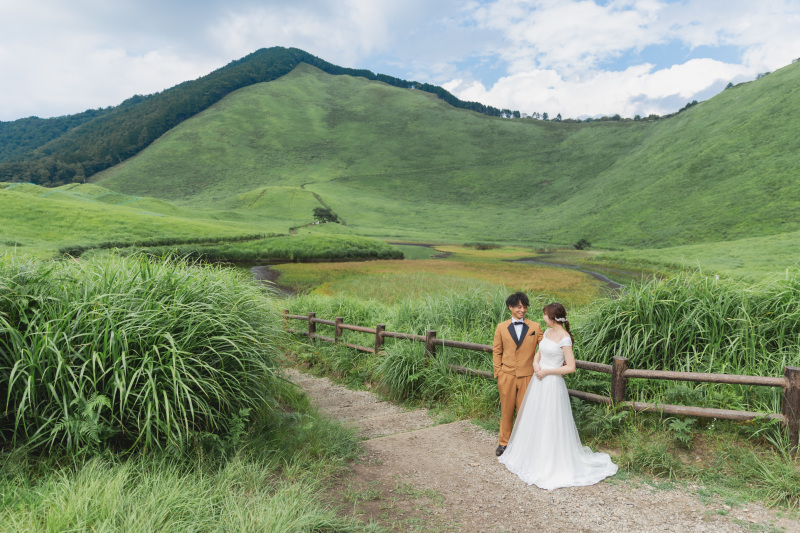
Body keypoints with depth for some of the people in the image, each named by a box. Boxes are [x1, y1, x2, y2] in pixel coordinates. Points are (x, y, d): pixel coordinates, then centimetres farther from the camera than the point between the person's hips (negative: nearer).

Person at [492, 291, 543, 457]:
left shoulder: (535, 327, 3)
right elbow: (497, 352, 8)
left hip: (526, 376, -1)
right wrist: (498, 372, 2)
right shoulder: (501, 327, 5)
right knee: (506, 411, 11)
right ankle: (503, 442, 28)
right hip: (507, 376, 1)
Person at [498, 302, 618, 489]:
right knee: (534, 420, 18)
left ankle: (551, 464, 16)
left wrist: (547, 371, -15)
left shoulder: (564, 338, -17)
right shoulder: (547, 332, 7)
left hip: (552, 384, -8)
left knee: (551, 424, 1)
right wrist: (536, 364, -4)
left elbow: (571, 367, -18)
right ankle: (533, 456, 35)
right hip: (539, 382, 8)